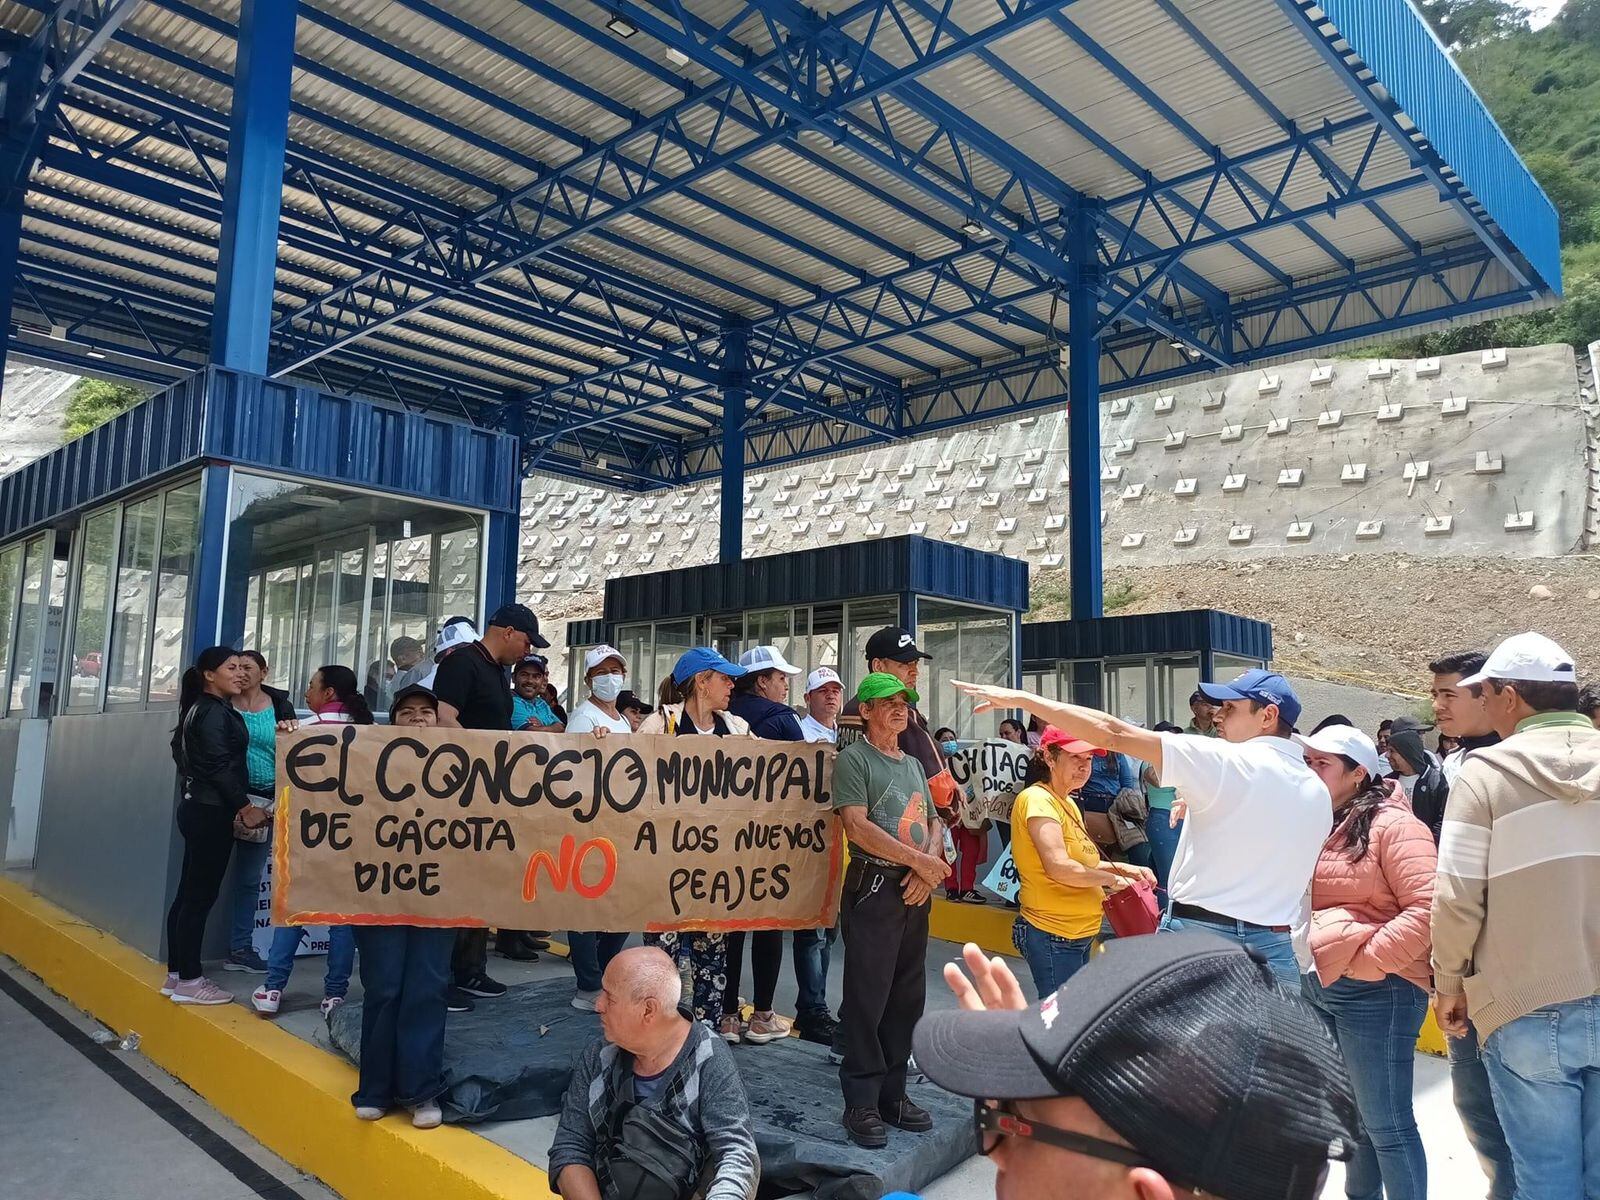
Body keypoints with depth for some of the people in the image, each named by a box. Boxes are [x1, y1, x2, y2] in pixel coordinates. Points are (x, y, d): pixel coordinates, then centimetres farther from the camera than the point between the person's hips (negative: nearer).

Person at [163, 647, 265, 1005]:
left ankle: (176, 974, 20)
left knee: (189, 894, 13)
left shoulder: (203, 709, 16)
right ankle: (188, 981, 1)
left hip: (199, 808, 10)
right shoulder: (215, 712, -14)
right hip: (210, 812, -10)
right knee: (200, 896, -5)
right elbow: (220, 768, -21)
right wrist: (245, 808, -16)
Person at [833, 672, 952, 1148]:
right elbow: (857, 826, -15)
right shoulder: (854, 758, -5)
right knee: (867, 997, -3)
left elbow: (932, 823, 17)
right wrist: (918, 859, -14)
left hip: (915, 890, 7)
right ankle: (861, 1103, 7)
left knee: (908, 996, 11)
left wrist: (930, 866, -3)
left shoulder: (913, 764, 18)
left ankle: (893, 1093, 23)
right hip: (873, 888, -7)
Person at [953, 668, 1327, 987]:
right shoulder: (1318, 792, 9)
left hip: (1200, 935, -6)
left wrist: (1021, 698, -12)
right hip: (1275, 951, 6)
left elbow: (1112, 734, -15)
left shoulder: (1231, 763, -11)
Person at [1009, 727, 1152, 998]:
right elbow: (1059, 867, -27)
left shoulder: (1069, 804, 14)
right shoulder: (1038, 799, -17)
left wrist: (1125, 869, 6)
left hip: (1080, 934, 10)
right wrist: (1112, 879, -14)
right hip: (1052, 936, -10)